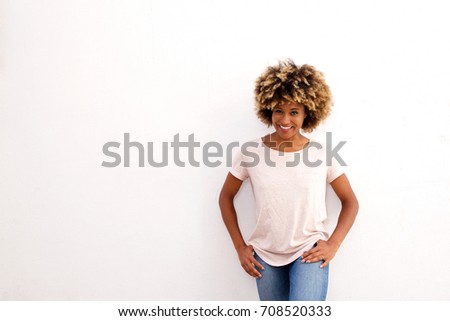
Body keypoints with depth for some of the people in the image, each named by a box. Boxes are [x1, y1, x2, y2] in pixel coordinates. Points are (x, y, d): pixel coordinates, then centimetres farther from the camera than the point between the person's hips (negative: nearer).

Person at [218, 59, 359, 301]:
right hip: (265, 254, 2)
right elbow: (226, 198, 5)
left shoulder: (322, 154, -8)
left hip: (309, 253, -2)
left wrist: (333, 244, -7)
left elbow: (350, 201, 4)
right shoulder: (251, 152, -7)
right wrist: (239, 247, 2)